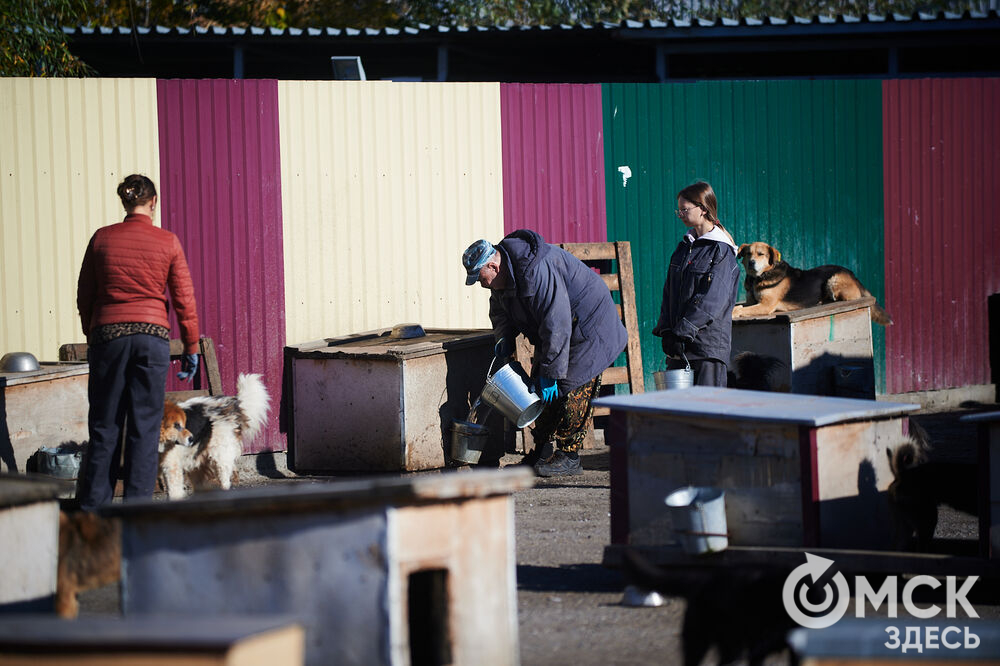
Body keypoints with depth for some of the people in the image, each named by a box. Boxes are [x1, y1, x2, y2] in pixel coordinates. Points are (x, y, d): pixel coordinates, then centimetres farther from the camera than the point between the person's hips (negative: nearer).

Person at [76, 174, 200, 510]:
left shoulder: (102, 239, 3)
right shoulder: (167, 242, 0)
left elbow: (84, 296, 8)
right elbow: (184, 300, 1)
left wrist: (91, 337, 20)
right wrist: (191, 348, 9)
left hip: (108, 333, 1)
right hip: (153, 335, -1)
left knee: (104, 424, 7)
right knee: (145, 425, 3)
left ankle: (93, 508, 8)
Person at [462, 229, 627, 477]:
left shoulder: (537, 271, -35)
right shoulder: (503, 277, -3)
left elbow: (556, 324, -35)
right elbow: (500, 311, 17)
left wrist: (551, 373, -31)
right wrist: (504, 337, -4)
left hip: (587, 327, -10)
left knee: (571, 389, -12)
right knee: (540, 385, 5)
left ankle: (569, 456, -8)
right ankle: (543, 451, 10)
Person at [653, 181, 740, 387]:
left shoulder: (720, 250, -7)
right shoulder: (684, 247, 15)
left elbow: (712, 300, -13)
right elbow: (669, 291, 14)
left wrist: (684, 330, -16)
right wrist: (667, 329, 1)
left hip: (709, 342, -7)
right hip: (680, 340, 7)